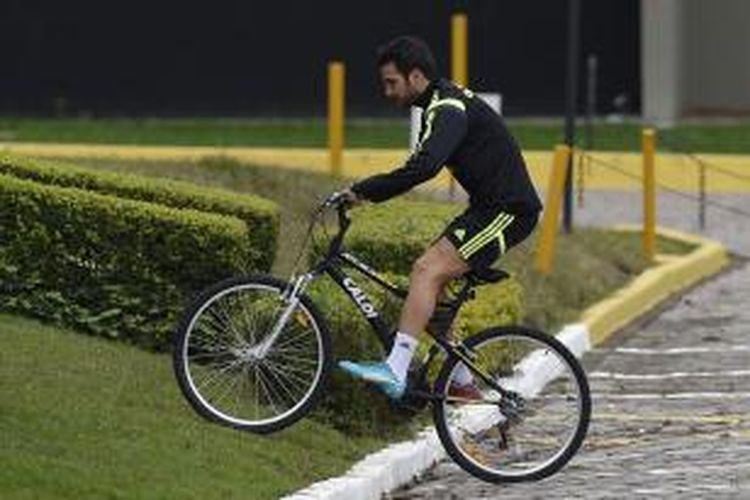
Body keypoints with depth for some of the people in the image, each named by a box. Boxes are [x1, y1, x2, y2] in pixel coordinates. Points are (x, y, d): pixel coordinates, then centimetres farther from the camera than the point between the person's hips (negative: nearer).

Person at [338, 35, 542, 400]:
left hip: (509, 211, -10)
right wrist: (369, 191, 16)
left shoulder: (449, 109, -18)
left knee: (428, 270, -20)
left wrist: (365, 191, -29)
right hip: (488, 208, 10)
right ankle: (462, 383, 12)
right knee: (429, 275, 7)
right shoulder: (442, 104, 15)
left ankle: (395, 371, -28)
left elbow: (424, 167, -33)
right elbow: (423, 165, 26)